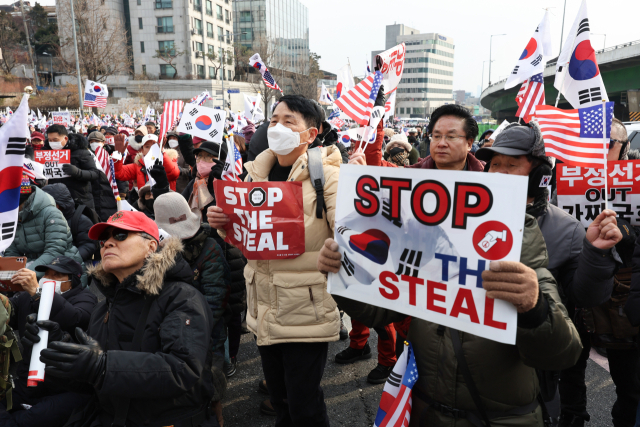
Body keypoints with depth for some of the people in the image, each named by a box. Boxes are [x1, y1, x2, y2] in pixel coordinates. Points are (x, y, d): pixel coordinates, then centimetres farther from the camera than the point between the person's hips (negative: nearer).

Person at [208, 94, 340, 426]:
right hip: (264, 309, 6)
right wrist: (222, 222, -5)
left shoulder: (325, 174, -12)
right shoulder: (258, 172, 7)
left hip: (307, 309, -6)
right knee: (279, 400, 22)